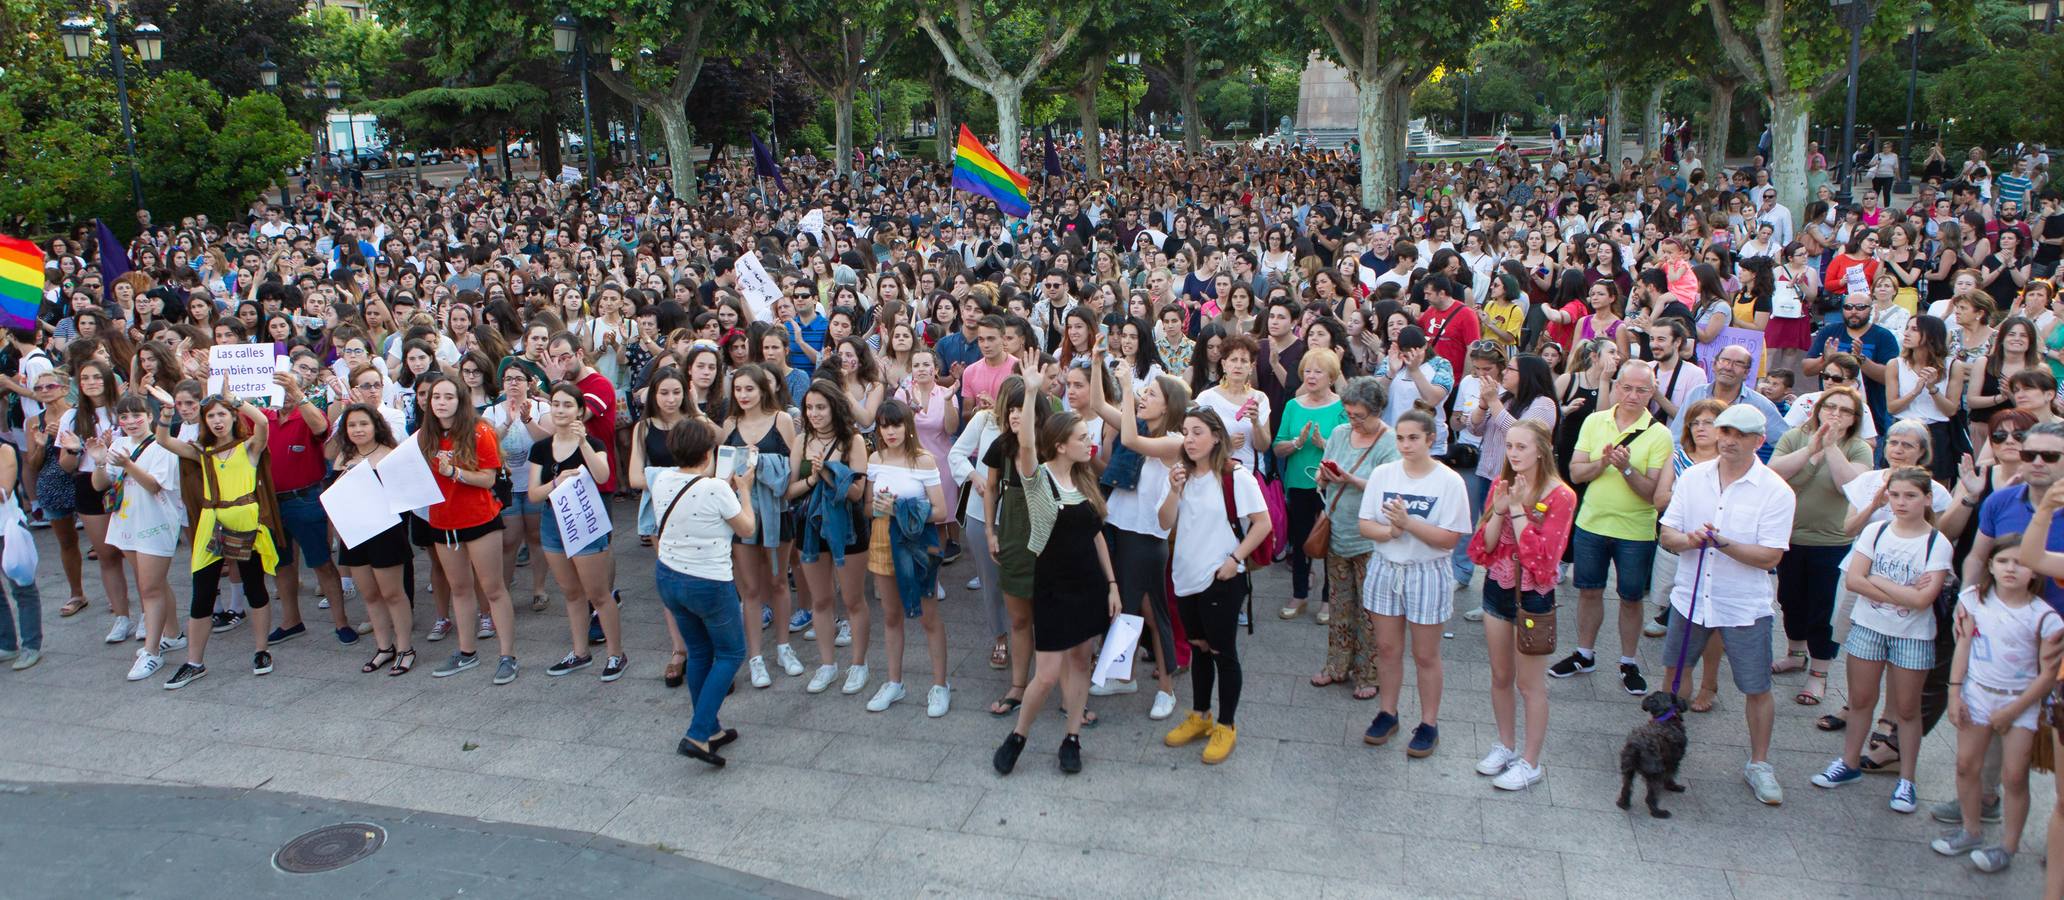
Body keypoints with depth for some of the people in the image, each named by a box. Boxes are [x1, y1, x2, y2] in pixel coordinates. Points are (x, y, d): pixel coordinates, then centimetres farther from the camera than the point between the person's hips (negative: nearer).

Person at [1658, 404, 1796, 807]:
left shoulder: (1775, 491, -10)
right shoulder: (1692, 477, 1)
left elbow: (1770, 556, -16)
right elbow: (1666, 534, 1)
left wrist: (1722, 542, -28)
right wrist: (1686, 539, -21)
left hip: (1744, 605, -3)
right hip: (1690, 595, 3)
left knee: (1757, 689, 5)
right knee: (1674, 671, 17)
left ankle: (1759, 763, 24)